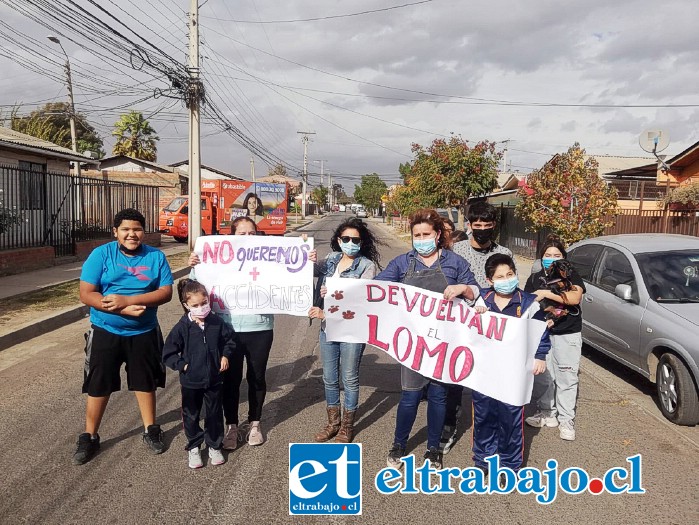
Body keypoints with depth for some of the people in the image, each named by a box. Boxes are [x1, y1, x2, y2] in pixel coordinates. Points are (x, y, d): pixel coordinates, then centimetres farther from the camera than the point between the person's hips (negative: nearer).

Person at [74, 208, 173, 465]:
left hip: (144, 333, 1)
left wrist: (127, 300, -24)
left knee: (145, 382, 14)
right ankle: (89, 437, 27)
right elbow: (86, 294, -13)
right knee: (98, 385, 9)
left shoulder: (156, 256, -5)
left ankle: (151, 430, 32)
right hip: (105, 332, -1)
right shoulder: (101, 254, -8)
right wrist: (122, 309, -24)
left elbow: (165, 292, -12)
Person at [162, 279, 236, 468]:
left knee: (215, 414, 14)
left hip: (213, 379, 2)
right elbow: (168, 353, -7)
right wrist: (183, 365, -13)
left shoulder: (216, 323, -6)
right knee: (191, 416, 13)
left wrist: (225, 355, -2)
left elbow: (228, 340, 11)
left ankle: (214, 446, 32)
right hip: (191, 381, -1)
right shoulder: (182, 328, -12)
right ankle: (193, 448, 32)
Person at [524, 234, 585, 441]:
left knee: (567, 378, 1)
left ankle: (566, 421, 11)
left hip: (568, 335, -2)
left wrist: (545, 293, -22)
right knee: (542, 377, 5)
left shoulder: (571, 276, 2)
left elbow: (575, 298, -18)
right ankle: (547, 413, 21)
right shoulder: (534, 279, 8)